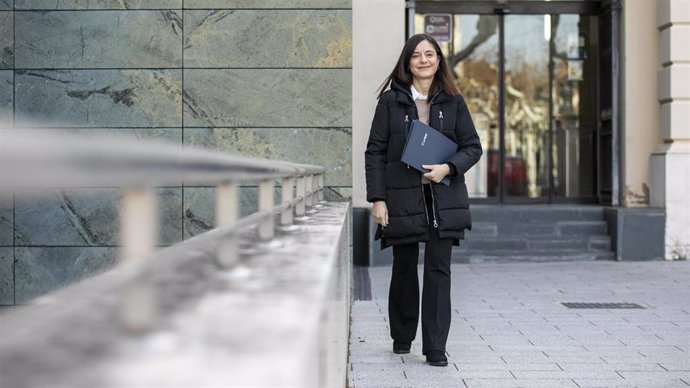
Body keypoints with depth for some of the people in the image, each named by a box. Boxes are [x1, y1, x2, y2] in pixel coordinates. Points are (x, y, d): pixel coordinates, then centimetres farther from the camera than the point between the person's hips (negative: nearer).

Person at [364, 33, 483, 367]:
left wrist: (448, 167, -12)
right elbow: (375, 152, 0)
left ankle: (435, 347, 1)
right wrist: (377, 199, -7)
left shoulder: (452, 101, 6)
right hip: (402, 198, 0)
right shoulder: (391, 100, 2)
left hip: (443, 198, 1)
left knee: (438, 269, -3)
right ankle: (402, 337, 30)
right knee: (404, 268, 11)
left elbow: (472, 146, 8)